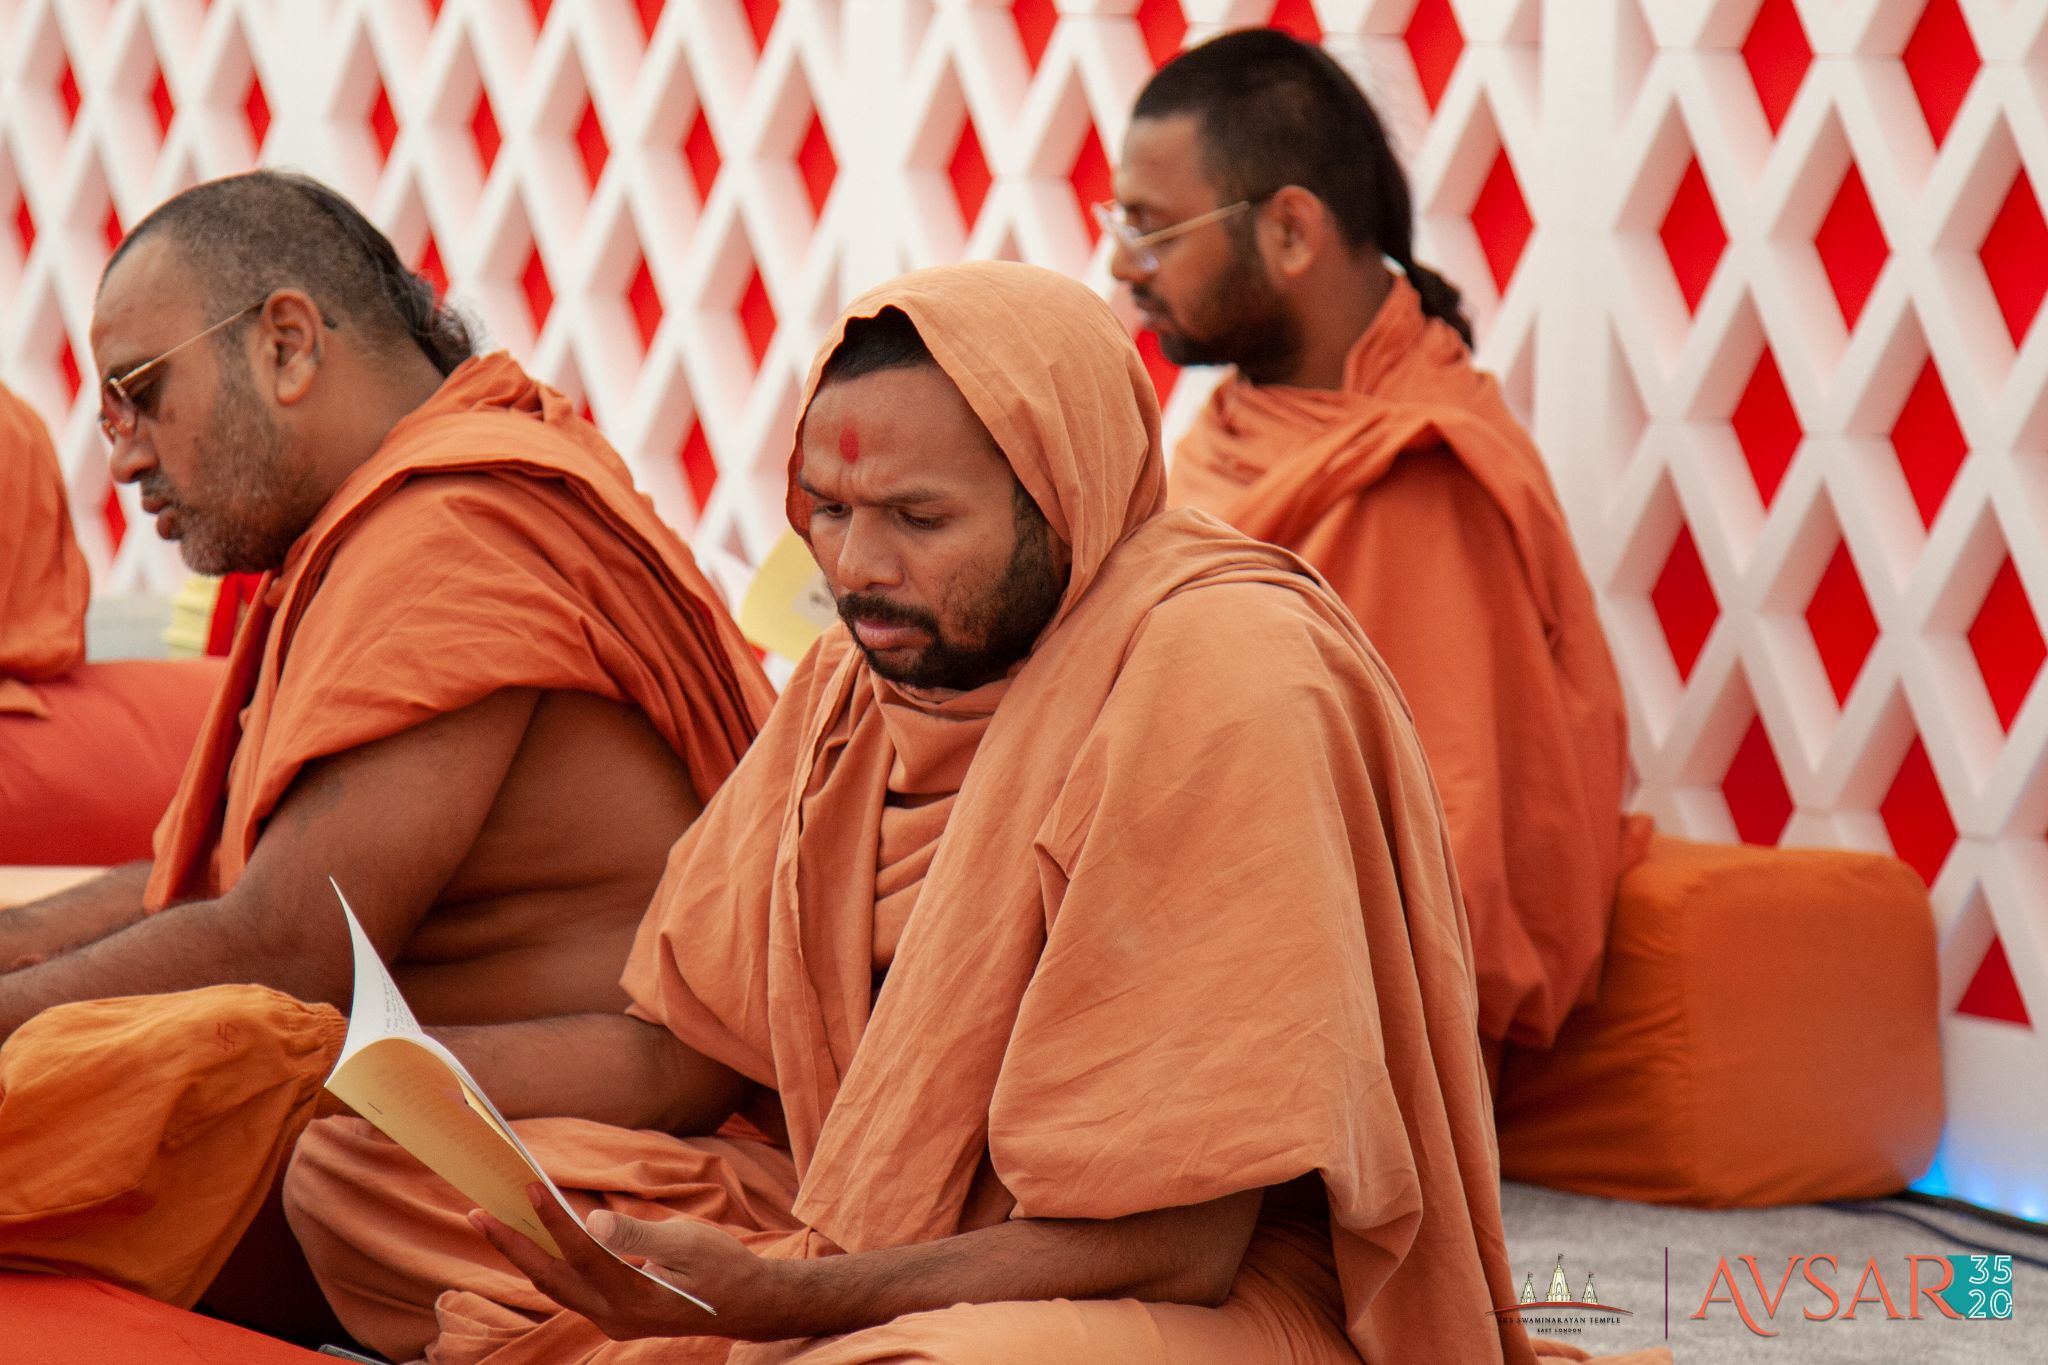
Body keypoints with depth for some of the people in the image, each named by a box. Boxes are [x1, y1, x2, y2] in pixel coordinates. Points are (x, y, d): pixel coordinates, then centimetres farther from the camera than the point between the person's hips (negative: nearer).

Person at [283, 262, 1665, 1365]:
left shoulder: (1218, 685, -21)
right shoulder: (869, 664, 5)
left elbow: (1169, 1245, -22)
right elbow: (684, 1043, 11)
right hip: (870, 1236, 8)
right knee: (359, 1174, 0)